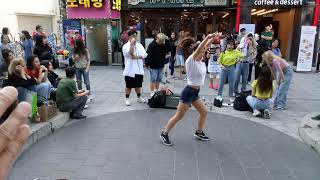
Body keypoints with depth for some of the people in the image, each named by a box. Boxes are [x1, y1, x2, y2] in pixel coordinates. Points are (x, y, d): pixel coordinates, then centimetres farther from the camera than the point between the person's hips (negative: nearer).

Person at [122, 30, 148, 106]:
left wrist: (137, 57, -15)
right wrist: (132, 43, -19)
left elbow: (144, 54, -2)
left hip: (139, 70, 5)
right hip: (130, 70, -5)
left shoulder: (139, 45, 9)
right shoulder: (125, 46, -5)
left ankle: (139, 97, 32)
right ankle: (127, 99, 16)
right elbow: (130, 53, -23)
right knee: (129, 86, 4)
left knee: (138, 85, 18)